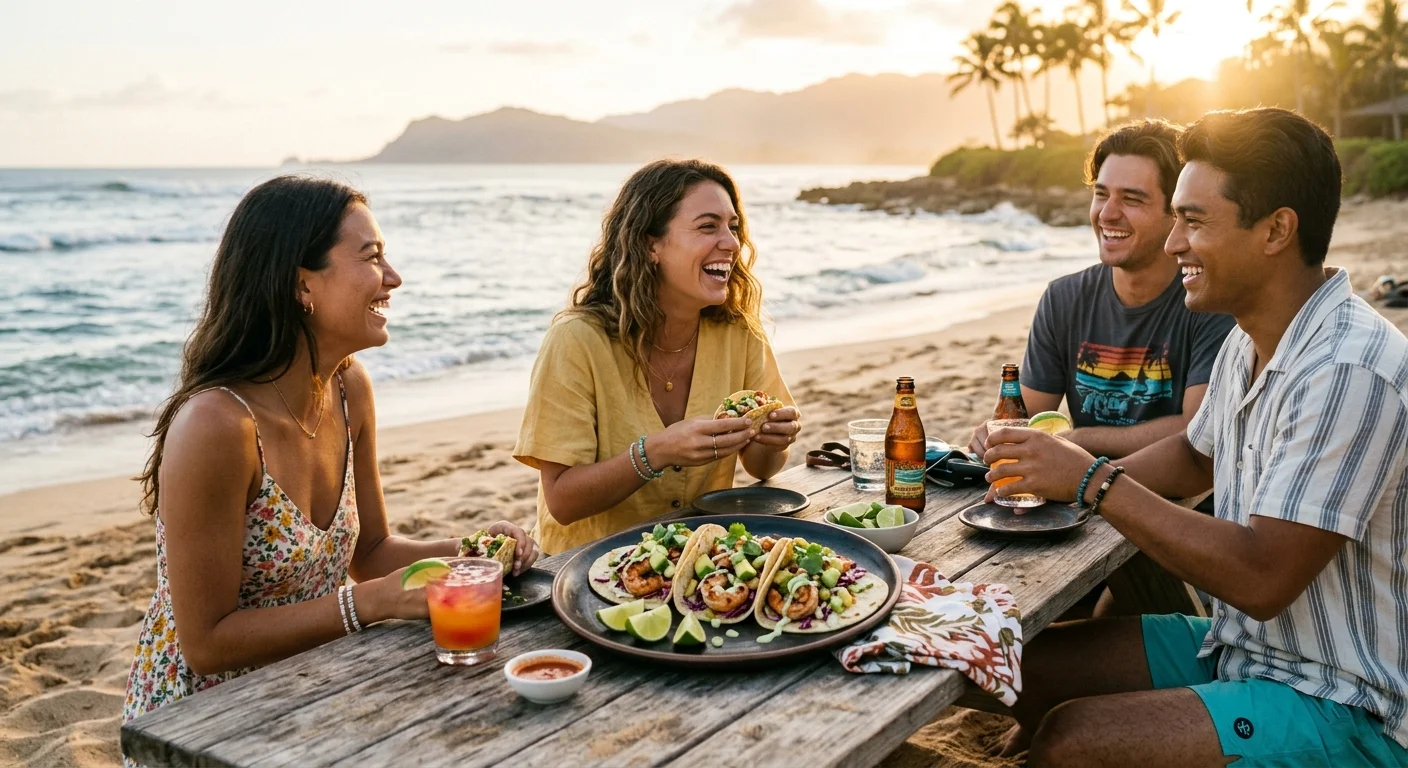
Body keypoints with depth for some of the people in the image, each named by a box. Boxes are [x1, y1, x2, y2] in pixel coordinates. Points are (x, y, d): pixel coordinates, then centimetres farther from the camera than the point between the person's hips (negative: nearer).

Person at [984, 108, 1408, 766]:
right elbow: (1195, 456, 20)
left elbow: (1262, 578, -28)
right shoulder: (1250, 341, 4)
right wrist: (1067, 479, 3)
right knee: (1029, 664, 3)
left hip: (1345, 708, -8)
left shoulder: (1348, 372, -26)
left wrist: (1095, 482, -22)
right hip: (1241, 647, 9)